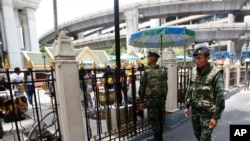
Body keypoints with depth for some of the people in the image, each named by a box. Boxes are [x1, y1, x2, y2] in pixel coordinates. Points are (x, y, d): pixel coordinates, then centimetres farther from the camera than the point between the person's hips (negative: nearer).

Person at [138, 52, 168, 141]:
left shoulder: (147, 72, -12)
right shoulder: (163, 71, 4)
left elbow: (142, 88, -10)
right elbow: (166, 87, 10)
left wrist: (141, 101, -1)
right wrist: (164, 98, 18)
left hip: (151, 99, -6)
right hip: (161, 99, 6)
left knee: (153, 120, 7)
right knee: (160, 119, 16)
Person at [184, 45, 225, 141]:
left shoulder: (216, 74, -15)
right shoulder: (194, 71, 0)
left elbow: (220, 97, -15)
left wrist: (216, 117, -15)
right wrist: (187, 106, 8)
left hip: (208, 112, -5)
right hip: (195, 110, 5)